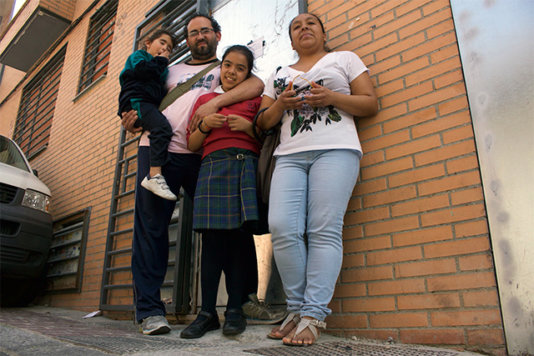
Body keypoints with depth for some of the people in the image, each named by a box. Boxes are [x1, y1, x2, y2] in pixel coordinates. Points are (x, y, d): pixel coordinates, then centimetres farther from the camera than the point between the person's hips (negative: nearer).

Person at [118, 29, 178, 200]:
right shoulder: (139, 54, 15)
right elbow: (143, 70, -9)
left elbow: (163, 92, 25)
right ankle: (155, 175, -42)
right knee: (162, 127, -32)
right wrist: (161, 61, 6)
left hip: (151, 105, 9)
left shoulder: (163, 69, 34)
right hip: (136, 100, -9)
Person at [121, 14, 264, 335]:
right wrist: (134, 120, 1)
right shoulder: (171, 71, 27)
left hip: (200, 155, -2)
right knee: (151, 226, -3)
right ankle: (150, 309, 4)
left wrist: (216, 101, -19)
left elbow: (257, 85, -5)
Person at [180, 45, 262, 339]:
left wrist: (248, 126, -5)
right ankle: (207, 312, 0)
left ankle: (235, 309, 3)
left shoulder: (255, 99, 19)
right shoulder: (204, 100, 23)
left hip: (246, 166, -1)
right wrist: (205, 126, 0)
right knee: (212, 237, -6)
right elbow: (192, 144, 19)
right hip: (212, 167, 1)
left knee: (240, 235, -6)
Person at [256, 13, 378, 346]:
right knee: (282, 227, -15)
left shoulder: (345, 59, 20)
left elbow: (371, 104, 10)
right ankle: (297, 309, -2)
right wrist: (280, 105, 0)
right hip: (289, 156, 3)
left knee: (324, 230, -15)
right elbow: (263, 123, 22)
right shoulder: (279, 75, 28)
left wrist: (332, 97, -6)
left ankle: (313, 316, -10)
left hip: (335, 150, -2)